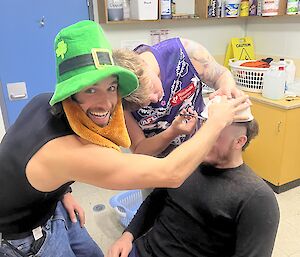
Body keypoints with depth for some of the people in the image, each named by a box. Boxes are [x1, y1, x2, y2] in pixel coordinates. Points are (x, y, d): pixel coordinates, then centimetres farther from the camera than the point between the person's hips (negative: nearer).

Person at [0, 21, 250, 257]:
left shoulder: (46, 101, -16)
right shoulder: (70, 153, -42)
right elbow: (171, 173, -40)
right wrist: (217, 121, -27)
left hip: (47, 204, 7)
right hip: (23, 235, -7)